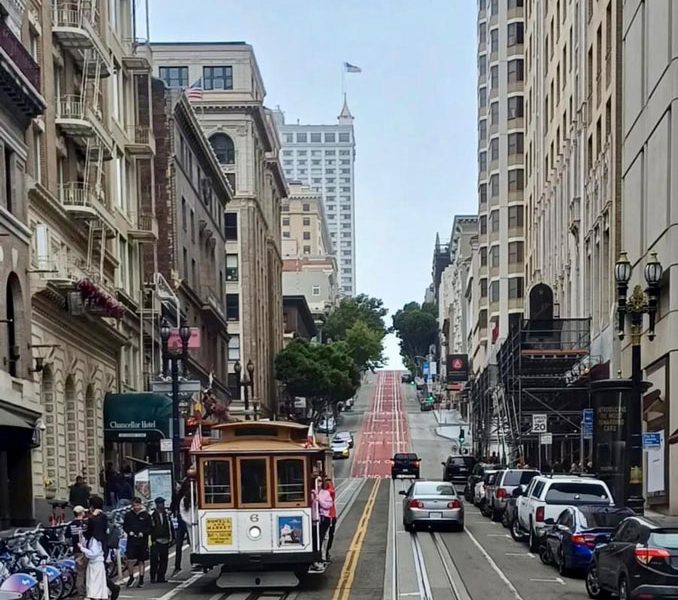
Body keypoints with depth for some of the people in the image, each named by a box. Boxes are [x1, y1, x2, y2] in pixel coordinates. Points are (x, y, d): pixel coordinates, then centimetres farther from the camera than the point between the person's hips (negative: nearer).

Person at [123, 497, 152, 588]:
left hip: (142, 541, 0)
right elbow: (124, 526, 11)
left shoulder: (145, 515, -1)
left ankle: (141, 579, 18)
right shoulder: (128, 515, 4)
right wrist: (129, 532, -7)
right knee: (130, 560, -9)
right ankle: (131, 576, 13)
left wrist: (143, 533, -12)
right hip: (131, 540, 0)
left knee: (142, 561, 8)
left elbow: (150, 527, 3)